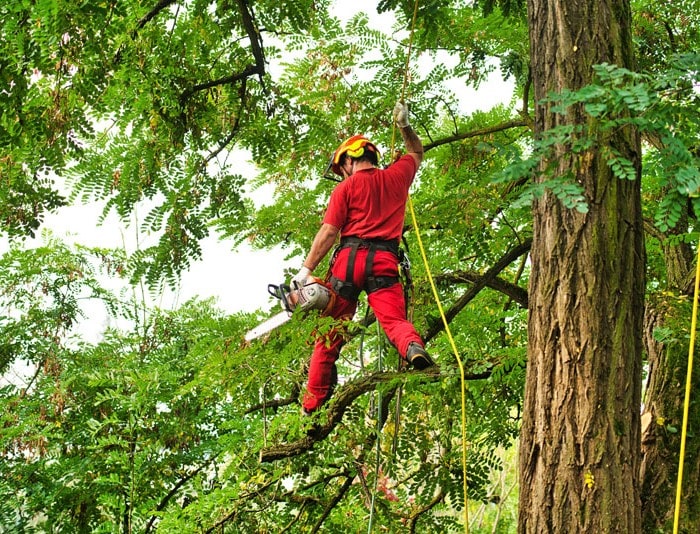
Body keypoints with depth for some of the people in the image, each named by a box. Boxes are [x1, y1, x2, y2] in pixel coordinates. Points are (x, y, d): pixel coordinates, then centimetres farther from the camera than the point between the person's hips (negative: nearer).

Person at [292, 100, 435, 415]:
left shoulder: (346, 188, 5)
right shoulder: (396, 176, 15)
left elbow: (328, 232, -2)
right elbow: (417, 154, 37)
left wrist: (306, 269, -2)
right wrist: (404, 125, 43)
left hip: (350, 257, -2)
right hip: (385, 260, 2)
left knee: (331, 331, 6)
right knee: (394, 318, -11)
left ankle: (313, 404, 9)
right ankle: (413, 347, -47)